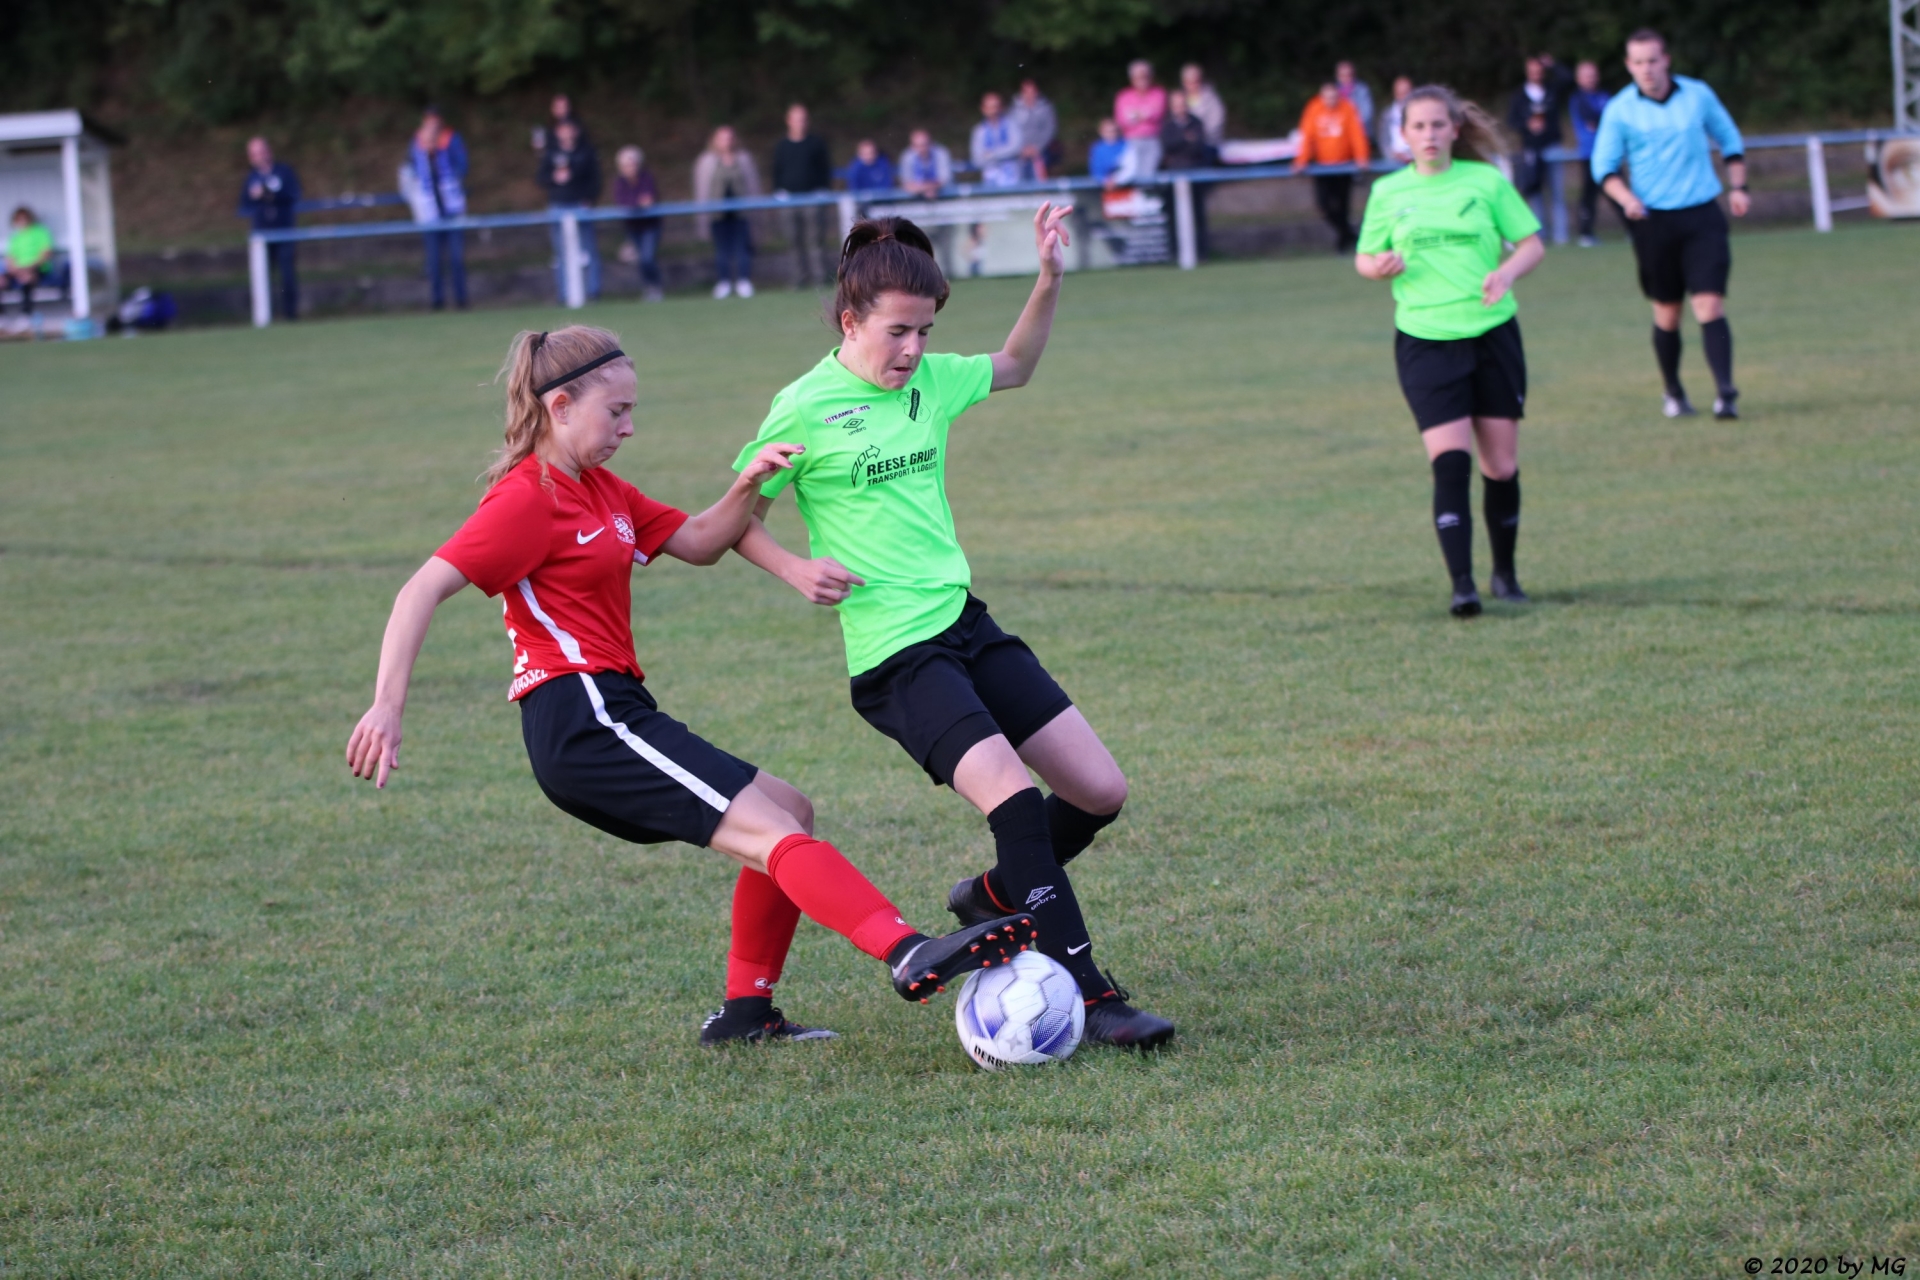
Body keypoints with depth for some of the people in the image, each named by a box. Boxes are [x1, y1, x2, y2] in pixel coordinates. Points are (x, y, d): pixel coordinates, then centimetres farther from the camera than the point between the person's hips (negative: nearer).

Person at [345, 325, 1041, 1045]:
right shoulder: (527, 499, -8)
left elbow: (700, 543, 19)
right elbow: (423, 591, -16)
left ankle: (746, 1011, 12)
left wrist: (749, 485, 0)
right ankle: (911, 955, -36)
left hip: (614, 716, 10)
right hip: (582, 721, -10)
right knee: (772, 831, -20)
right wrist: (387, 708, -25)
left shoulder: (600, 491, 20)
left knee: (791, 814, 14)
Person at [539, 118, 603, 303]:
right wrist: (555, 177, -12)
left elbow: (595, 177, 5)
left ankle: (593, 291, 2)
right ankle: (564, 293, 3)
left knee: (589, 249, -3)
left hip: (581, 204, -1)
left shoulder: (587, 151, 6)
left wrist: (589, 199, -7)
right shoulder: (551, 153, 9)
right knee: (562, 251, 1)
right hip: (558, 206, 1)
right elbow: (542, 178, 9)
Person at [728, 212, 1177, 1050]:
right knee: (1013, 798, -25)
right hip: (893, 655, -7)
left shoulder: (932, 381, 9)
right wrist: (796, 570, -15)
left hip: (965, 623, 7)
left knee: (1101, 792, 2)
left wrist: (1049, 280, 16)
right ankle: (1090, 1000, -21)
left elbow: (1016, 368, 29)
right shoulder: (806, 408, -8)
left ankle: (992, 899, 27)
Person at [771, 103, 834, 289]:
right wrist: (778, 192, 5)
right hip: (790, 197, 2)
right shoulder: (781, 146, 12)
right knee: (796, 240, 2)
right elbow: (776, 171, 16)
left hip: (814, 197, -2)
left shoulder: (816, 142, 6)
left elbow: (826, 169, 7)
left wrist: (825, 190, -2)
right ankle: (800, 279, 5)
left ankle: (819, 277, -6)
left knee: (816, 238, -8)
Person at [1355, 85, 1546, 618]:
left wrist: (1506, 272, -14)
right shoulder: (1388, 192, 5)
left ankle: (1505, 573, 24)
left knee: (1502, 464, 4)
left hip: (1492, 333, 1)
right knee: (1449, 460, -15)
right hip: (1425, 340, -1)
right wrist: (1379, 267, -10)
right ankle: (1462, 584, -18)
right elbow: (1364, 257, 14)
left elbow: (1532, 244, 6)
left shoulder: (1486, 181, 3)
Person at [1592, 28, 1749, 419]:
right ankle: (1673, 393, 24)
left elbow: (1730, 141, 16)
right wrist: (1626, 197, -16)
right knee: (1667, 313, 7)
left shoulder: (1698, 95, 3)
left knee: (1710, 305, -12)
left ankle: (1725, 392, -18)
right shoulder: (1619, 110, -2)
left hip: (1702, 215, 0)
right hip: (1654, 221, 0)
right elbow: (1603, 166, 2)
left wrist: (1738, 186, 5)